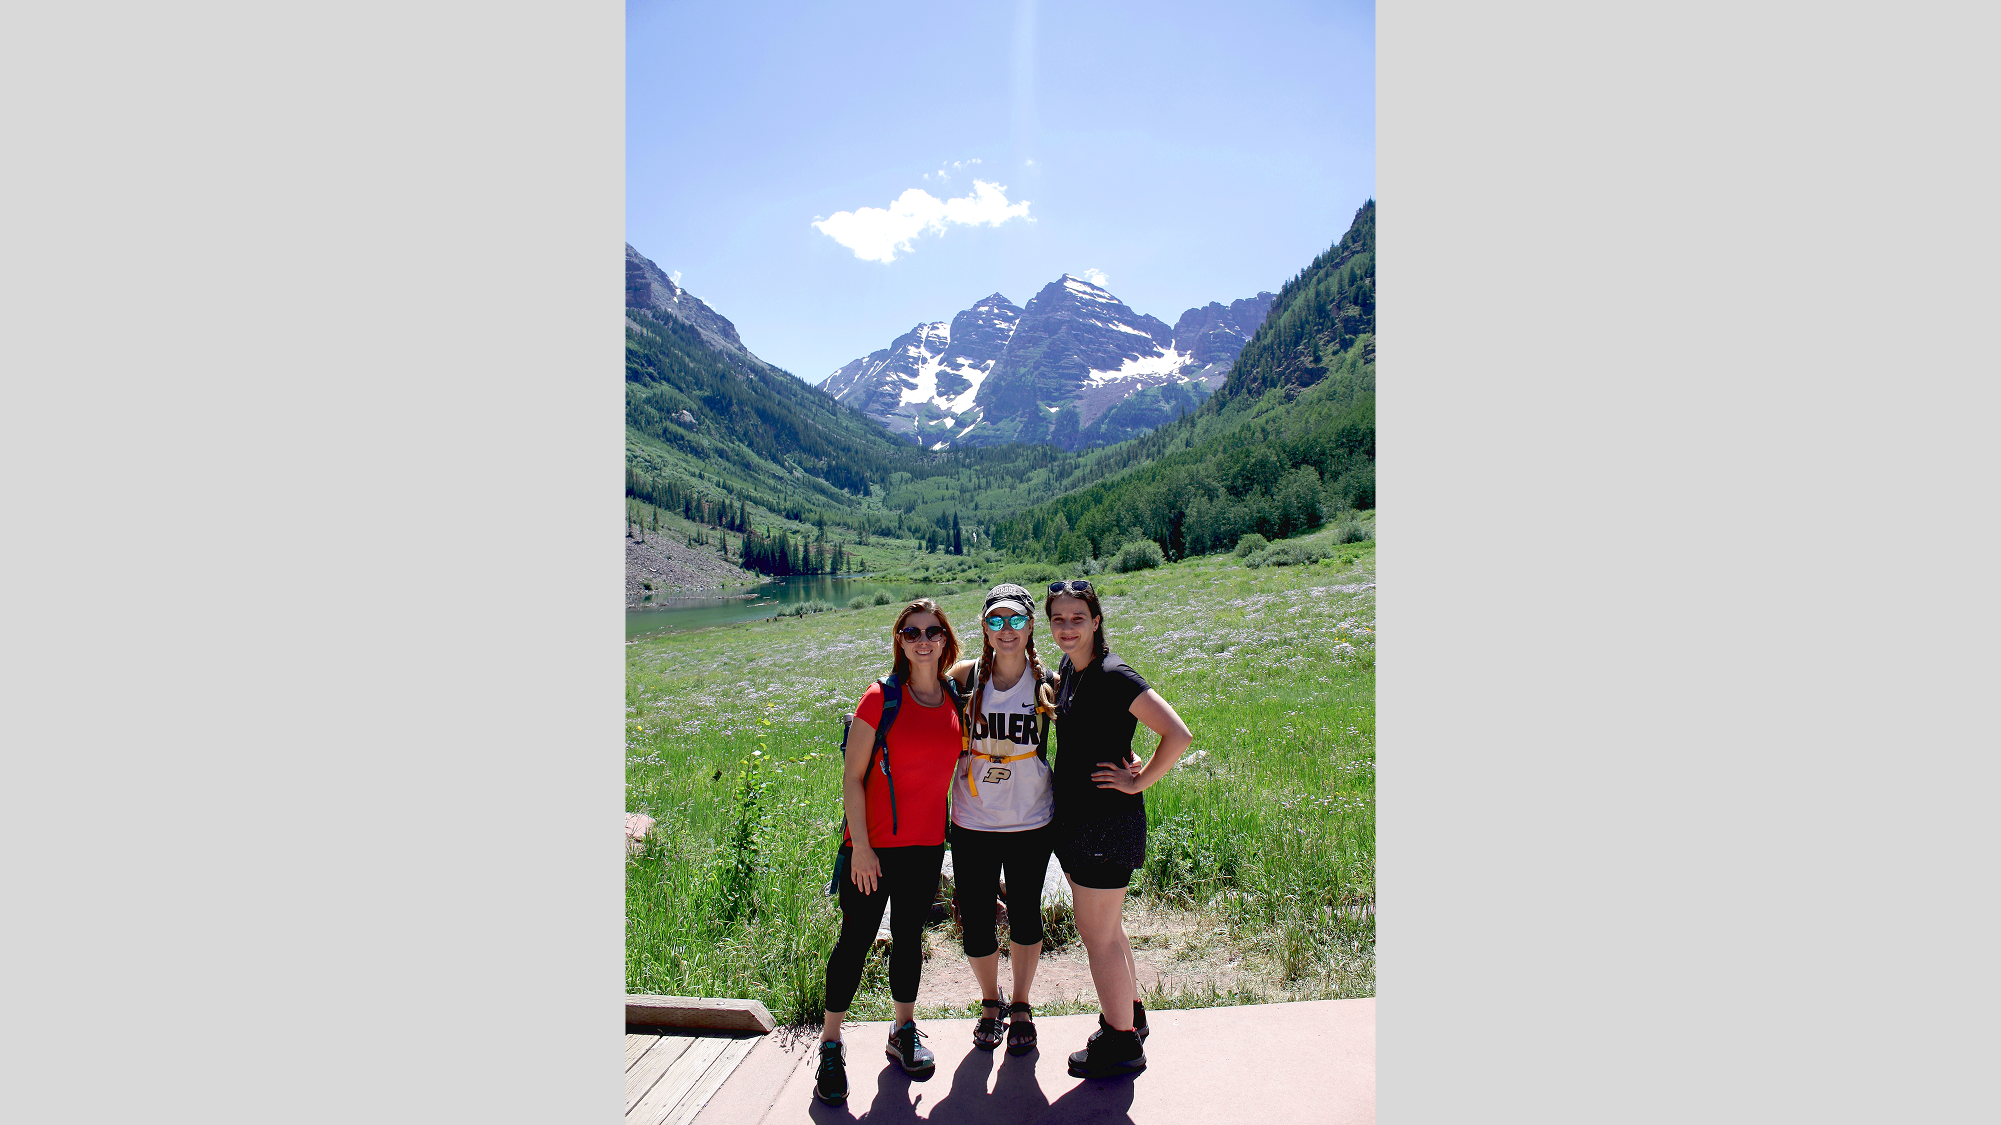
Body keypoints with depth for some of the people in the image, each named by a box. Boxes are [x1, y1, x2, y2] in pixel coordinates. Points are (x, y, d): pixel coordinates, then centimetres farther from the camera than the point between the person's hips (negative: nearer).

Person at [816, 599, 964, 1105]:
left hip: (927, 845, 4)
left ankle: (904, 1032, 36)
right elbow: (852, 778, -11)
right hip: (873, 844, -4)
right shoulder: (881, 698, -12)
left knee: (909, 937, 18)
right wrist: (860, 847, -14)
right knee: (856, 940, 6)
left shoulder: (956, 701, 1)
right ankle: (831, 1045, 24)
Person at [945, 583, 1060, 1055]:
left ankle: (1021, 1006, 40)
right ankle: (989, 1002, 37)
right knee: (974, 923, 7)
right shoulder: (965, 676, -5)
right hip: (972, 823, 1)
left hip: (1031, 822, 0)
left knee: (1025, 916, 14)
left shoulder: (1048, 683, -7)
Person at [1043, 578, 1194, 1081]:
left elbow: (1178, 735, -25)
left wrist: (1138, 783, -17)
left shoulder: (1112, 675, -20)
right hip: (1075, 816, 8)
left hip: (1107, 821, -8)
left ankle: (1122, 1045, 21)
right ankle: (1129, 1015, 40)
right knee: (1107, 926, 21)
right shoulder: (1065, 672, 6)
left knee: (1097, 933, 3)